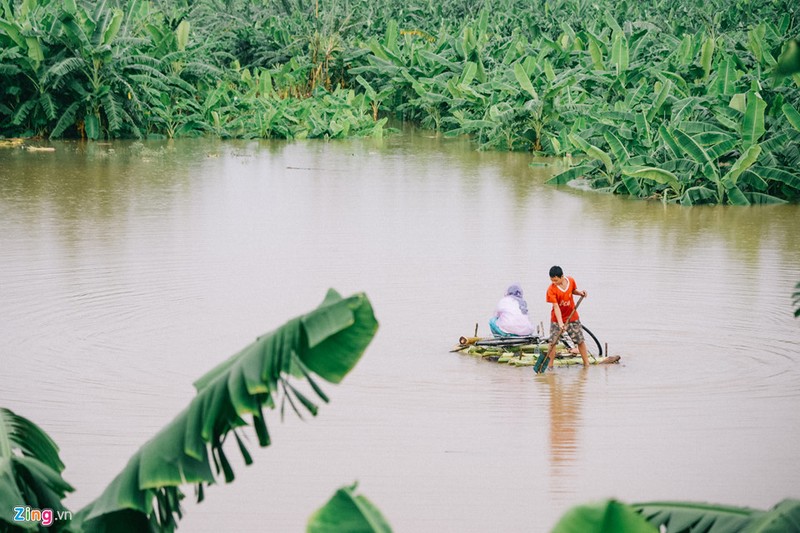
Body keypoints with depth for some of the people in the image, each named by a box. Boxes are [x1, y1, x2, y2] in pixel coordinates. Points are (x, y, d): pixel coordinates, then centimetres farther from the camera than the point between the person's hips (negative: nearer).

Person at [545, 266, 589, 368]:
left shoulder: (571, 281, -10)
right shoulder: (551, 290, -21)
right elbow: (556, 307, -25)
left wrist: (579, 293, -9)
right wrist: (560, 323, -33)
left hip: (572, 316, 3)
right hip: (557, 318, -3)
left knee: (580, 340, 7)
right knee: (553, 342, -7)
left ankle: (586, 363, 19)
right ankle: (550, 365, 2)